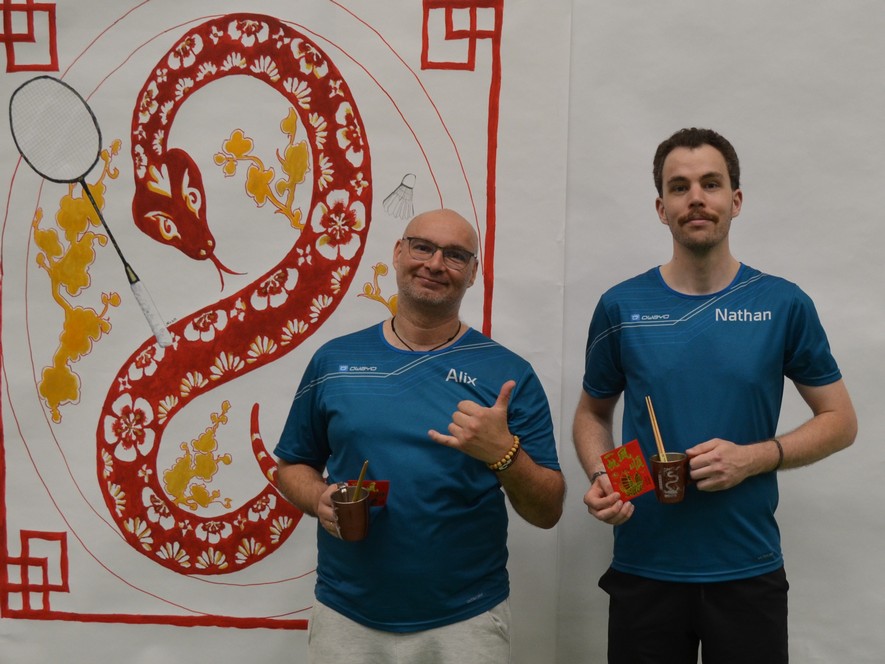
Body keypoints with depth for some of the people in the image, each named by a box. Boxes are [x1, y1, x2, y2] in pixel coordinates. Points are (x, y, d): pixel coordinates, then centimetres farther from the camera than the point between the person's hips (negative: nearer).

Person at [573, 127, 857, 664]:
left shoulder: (784, 304, -3)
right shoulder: (621, 307, -2)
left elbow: (840, 421, 3)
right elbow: (593, 413, 10)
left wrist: (755, 457, -14)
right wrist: (600, 476, -10)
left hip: (749, 572, 0)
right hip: (643, 569, 1)